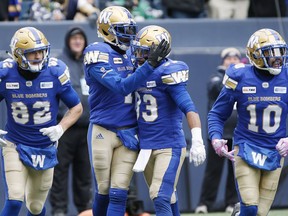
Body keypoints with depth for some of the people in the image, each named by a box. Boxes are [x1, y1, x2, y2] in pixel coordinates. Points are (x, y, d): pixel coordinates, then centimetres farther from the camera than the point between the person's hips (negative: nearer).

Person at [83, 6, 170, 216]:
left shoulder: (132, 54, 8)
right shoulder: (98, 55, -12)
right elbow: (120, 87, -23)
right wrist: (150, 64, -28)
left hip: (129, 134, 4)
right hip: (103, 133, -4)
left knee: (118, 194, -1)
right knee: (103, 191, 5)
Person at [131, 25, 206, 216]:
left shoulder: (168, 73, -17)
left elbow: (189, 107, -25)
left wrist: (197, 141, -35)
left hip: (170, 146, -8)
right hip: (146, 147, 8)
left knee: (161, 199, -17)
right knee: (167, 199, 17)